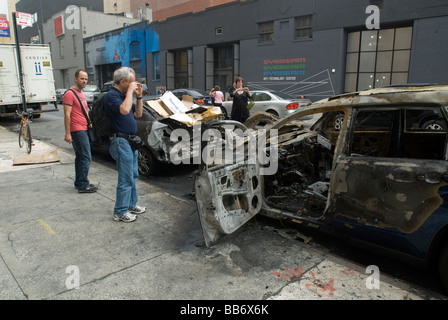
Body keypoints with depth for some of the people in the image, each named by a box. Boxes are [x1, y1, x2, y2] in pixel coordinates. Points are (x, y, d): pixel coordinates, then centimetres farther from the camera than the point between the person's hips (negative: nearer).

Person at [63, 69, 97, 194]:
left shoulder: (82, 94, 19)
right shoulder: (70, 94, -11)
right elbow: (67, 115, -16)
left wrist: (90, 123, 22)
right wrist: (67, 133, -19)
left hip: (84, 130, 10)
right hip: (77, 131, -10)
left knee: (80, 157, 13)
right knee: (86, 158, -10)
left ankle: (79, 183, 22)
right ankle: (83, 185, -5)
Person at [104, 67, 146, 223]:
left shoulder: (124, 95, 15)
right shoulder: (111, 95, -13)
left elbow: (138, 114, 18)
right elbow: (124, 110, -31)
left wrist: (139, 96, 8)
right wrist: (130, 91, -20)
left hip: (130, 141, 10)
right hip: (121, 141, -10)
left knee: (133, 176, 17)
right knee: (126, 179, -6)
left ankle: (131, 205, 29)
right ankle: (120, 212, 5)